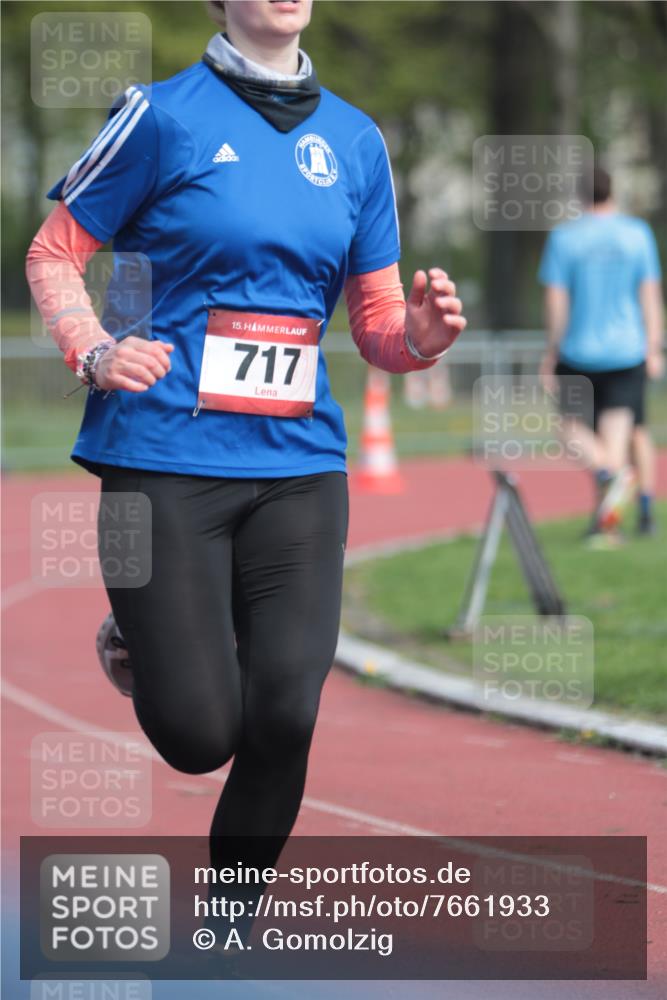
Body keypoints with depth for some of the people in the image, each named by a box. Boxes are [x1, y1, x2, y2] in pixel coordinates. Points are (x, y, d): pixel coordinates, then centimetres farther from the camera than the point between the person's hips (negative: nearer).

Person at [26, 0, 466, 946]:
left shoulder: (355, 140, 11)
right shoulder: (165, 115, -3)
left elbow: (378, 325, 15)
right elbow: (53, 254, 2)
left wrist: (420, 335, -7)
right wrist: (93, 352, -16)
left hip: (299, 462, 4)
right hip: (168, 455, -4)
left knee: (285, 716, -8)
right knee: (200, 733, -7)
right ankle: (136, 640, 30)